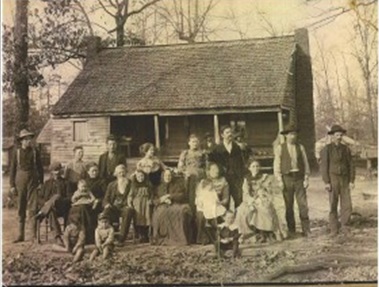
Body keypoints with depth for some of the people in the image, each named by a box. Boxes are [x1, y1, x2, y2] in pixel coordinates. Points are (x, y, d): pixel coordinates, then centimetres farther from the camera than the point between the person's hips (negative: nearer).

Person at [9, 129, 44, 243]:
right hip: (20, 181, 1)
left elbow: (40, 168, 8)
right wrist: (12, 185, -1)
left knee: (33, 207, -4)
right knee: (21, 209, 7)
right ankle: (21, 235, 15)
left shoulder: (35, 151, 3)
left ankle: (34, 235, 2)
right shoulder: (16, 152, 2)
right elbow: (12, 169, 4)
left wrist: (41, 182, 1)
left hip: (33, 181, -1)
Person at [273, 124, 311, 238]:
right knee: (288, 206, 3)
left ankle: (306, 229, 6)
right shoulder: (280, 148, 3)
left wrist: (306, 178, 1)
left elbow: (306, 163, 8)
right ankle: (291, 230, 12)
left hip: (299, 178, 1)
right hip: (287, 178, -1)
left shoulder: (300, 147, 8)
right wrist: (280, 180, -5)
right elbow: (277, 165, 2)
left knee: (303, 204, -2)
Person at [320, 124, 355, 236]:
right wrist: (326, 183, -16)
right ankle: (334, 229, 8)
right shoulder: (326, 149, -6)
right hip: (332, 180, -3)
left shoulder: (346, 149, 7)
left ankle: (344, 227, 14)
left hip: (344, 181, 4)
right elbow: (324, 166, -10)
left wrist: (352, 181, -2)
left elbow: (351, 166, 7)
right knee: (333, 206, -3)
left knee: (347, 205, -2)